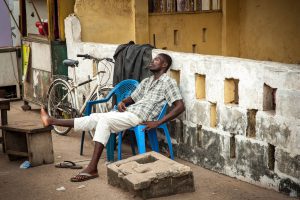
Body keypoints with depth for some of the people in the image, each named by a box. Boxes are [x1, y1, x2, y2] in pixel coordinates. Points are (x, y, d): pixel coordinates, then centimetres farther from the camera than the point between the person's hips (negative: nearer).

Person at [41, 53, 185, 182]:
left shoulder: (168, 82, -2)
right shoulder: (146, 81, 23)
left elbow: (180, 106, -13)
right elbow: (131, 98, 29)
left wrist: (157, 123, -19)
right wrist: (122, 102, 3)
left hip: (139, 117, -8)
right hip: (128, 112, 8)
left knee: (104, 120, -25)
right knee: (94, 118, -6)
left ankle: (92, 168, -27)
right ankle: (52, 121, -3)